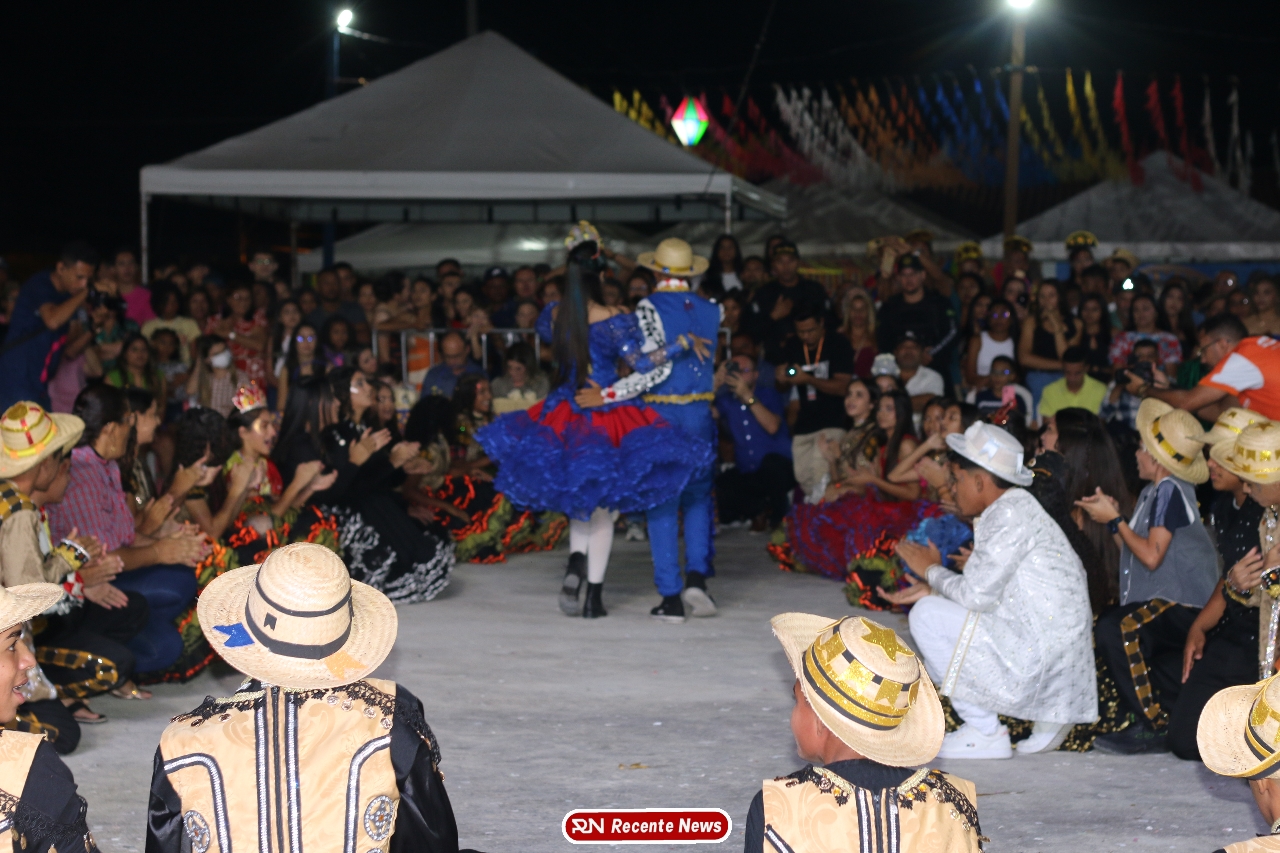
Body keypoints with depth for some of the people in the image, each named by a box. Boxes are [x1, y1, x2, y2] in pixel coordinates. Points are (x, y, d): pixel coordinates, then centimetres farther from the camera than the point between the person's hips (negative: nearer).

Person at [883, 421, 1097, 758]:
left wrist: (932, 571, -2)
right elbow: (990, 594, 15)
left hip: (1041, 656, -10)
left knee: (927, 615, -10)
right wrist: (930, 589, 10)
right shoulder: (1014, 509, 16)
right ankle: (1047, 716, 15)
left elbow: (977, 596, -19)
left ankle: (985, 733, -3)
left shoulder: (1011, 514, -15)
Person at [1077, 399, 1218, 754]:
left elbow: (1152, 556, -21)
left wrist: (1116, 520, -11)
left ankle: (1154, 727, -23)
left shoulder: (1170, 491, -14)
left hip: (1183, 606, -11)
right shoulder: (1153, 493, 16)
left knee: (1115, 628, -31)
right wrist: (1112, 516, 2)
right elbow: (1134, 551, 13)